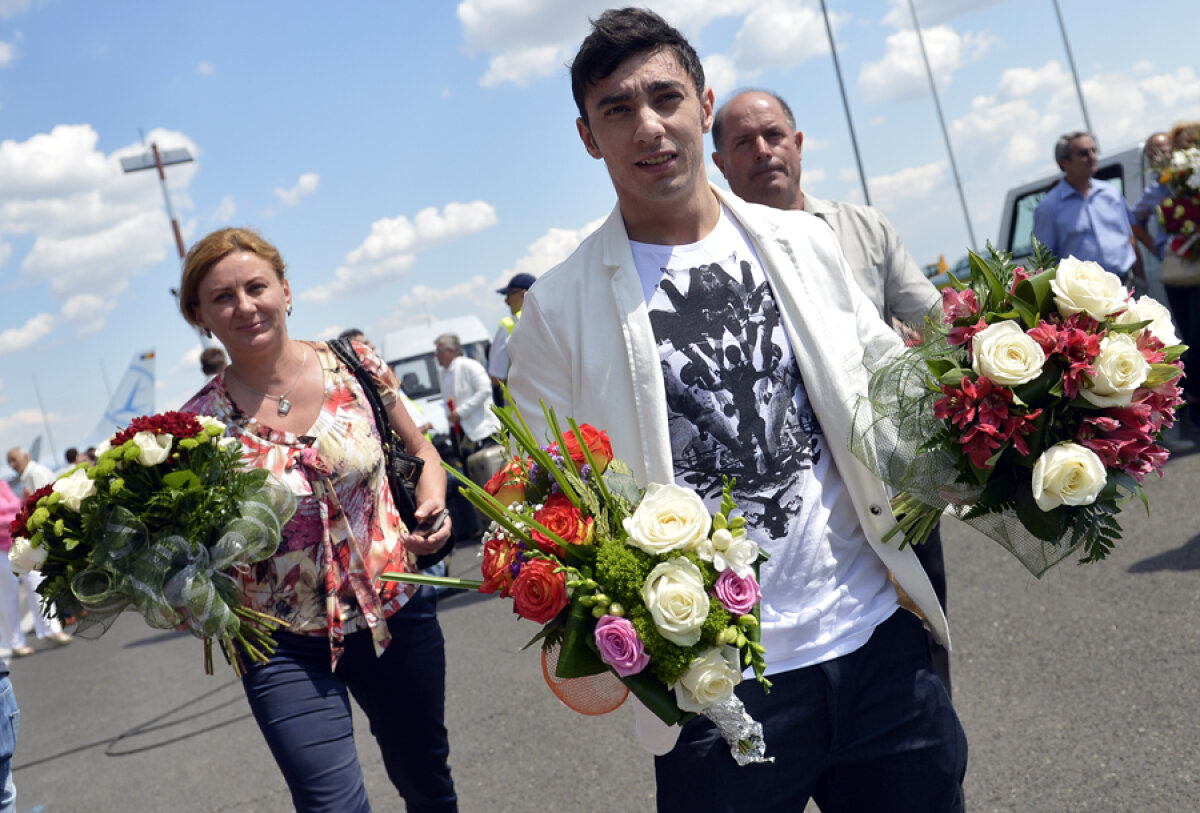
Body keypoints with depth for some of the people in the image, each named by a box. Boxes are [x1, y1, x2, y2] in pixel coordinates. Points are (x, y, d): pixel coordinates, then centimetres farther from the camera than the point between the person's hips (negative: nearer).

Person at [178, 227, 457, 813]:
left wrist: (433, 505, -11)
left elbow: (419, 450, 8)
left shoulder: (353, 368, -6)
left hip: (398, 614, 2)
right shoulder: (200, 423, -9)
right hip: (287, 648, -2)